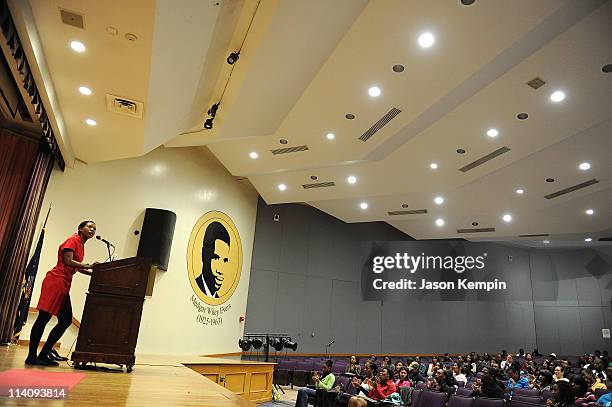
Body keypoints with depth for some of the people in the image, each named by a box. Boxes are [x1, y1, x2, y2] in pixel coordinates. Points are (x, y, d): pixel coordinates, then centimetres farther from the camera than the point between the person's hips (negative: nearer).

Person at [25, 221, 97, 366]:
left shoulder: (81, 245, 20)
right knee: (43, 318, -7)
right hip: (55, 281, -10)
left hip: (64, 286, 10)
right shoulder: (73, 240, -4)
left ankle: (44, 354, 13)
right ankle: (31, 356, -2)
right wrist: (88, 265, -15)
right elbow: (68, 261, -16)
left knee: (66, 321, 6)